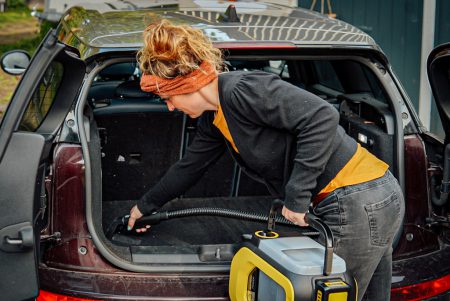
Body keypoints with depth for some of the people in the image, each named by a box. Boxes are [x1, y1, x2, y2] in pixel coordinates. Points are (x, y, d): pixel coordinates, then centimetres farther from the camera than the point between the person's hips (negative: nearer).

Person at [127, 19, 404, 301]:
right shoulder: (215, 117, 12)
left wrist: (297, 196, -24)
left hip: (357, 206, -10)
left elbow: (323, 117, -27)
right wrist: (145, 206, 40)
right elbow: (189, 168, 28)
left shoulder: (243, 90, -19)